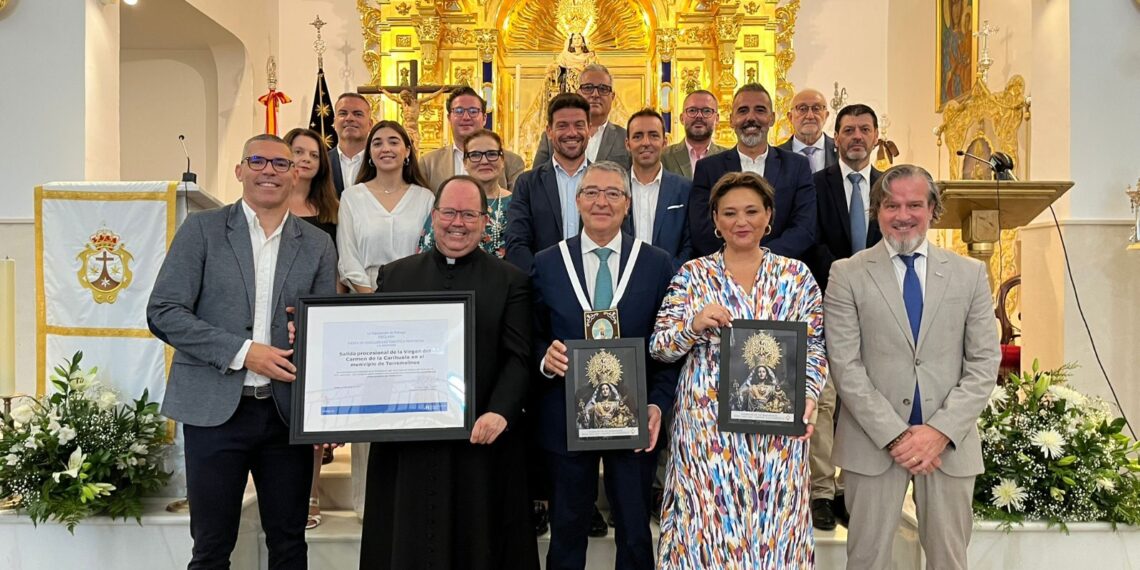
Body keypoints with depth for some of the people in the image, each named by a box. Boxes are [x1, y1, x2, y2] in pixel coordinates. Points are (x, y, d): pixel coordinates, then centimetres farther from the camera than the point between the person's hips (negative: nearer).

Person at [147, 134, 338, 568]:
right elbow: (163, 313, -6)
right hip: (215, 408, -2)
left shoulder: (318, 244, 7)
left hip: (288, 410, 2)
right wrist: (243, 351, -16)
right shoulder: (202, 229, 1)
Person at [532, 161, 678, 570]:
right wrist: (545, 357, -15)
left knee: (636, 534, 11)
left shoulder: (658, 264, 1)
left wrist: (659, 402, -10)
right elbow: (533, 338, 6)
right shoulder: (546, 263, 3)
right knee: (566, 530, 14)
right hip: (565, 418, 1)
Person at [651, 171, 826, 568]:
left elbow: (814, 347, 6)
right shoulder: (693, 275, 2)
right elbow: (658, 347, -1)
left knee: (775, 523, 7)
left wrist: (808, 396, -10)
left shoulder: (797, 276, 6)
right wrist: (695, 324, -19)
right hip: (707, 424, -1)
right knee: (708, 521, 3)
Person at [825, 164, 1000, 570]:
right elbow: (845, 365, -6)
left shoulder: (970, 274, 6)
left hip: (949, 441, 2)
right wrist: (895, 434, -12)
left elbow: (984, 364, 2)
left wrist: (941, 430, -9)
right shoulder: (848, 274, -1)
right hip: (874, 441, -2)